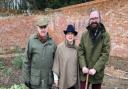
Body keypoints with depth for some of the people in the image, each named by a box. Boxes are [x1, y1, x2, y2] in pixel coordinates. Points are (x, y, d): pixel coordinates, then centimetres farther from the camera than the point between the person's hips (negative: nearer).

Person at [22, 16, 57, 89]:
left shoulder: (52, 42, -1)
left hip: (48, 80, 2)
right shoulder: (31, 40, -7)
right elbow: (27, 61, -5)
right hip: (35, 80, -2)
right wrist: (26, 78, -5)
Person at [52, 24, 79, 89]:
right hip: (63, 79, -3)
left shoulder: (76, 48, 0)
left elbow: (78, 63, 8)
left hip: (73, 80, 3)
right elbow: (56, 62, -6)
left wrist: (78, 77, 11)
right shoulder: (60, 47, -9)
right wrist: (56, 77, -5)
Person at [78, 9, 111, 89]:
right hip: (84, 72, 1)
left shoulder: (105, 35, -5)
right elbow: (80, 52, -1)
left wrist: (95, 69, -18)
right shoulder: (84, 35, 2)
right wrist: (83, 66, -14)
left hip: (97, 73, -1)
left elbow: (105, 54, -10)